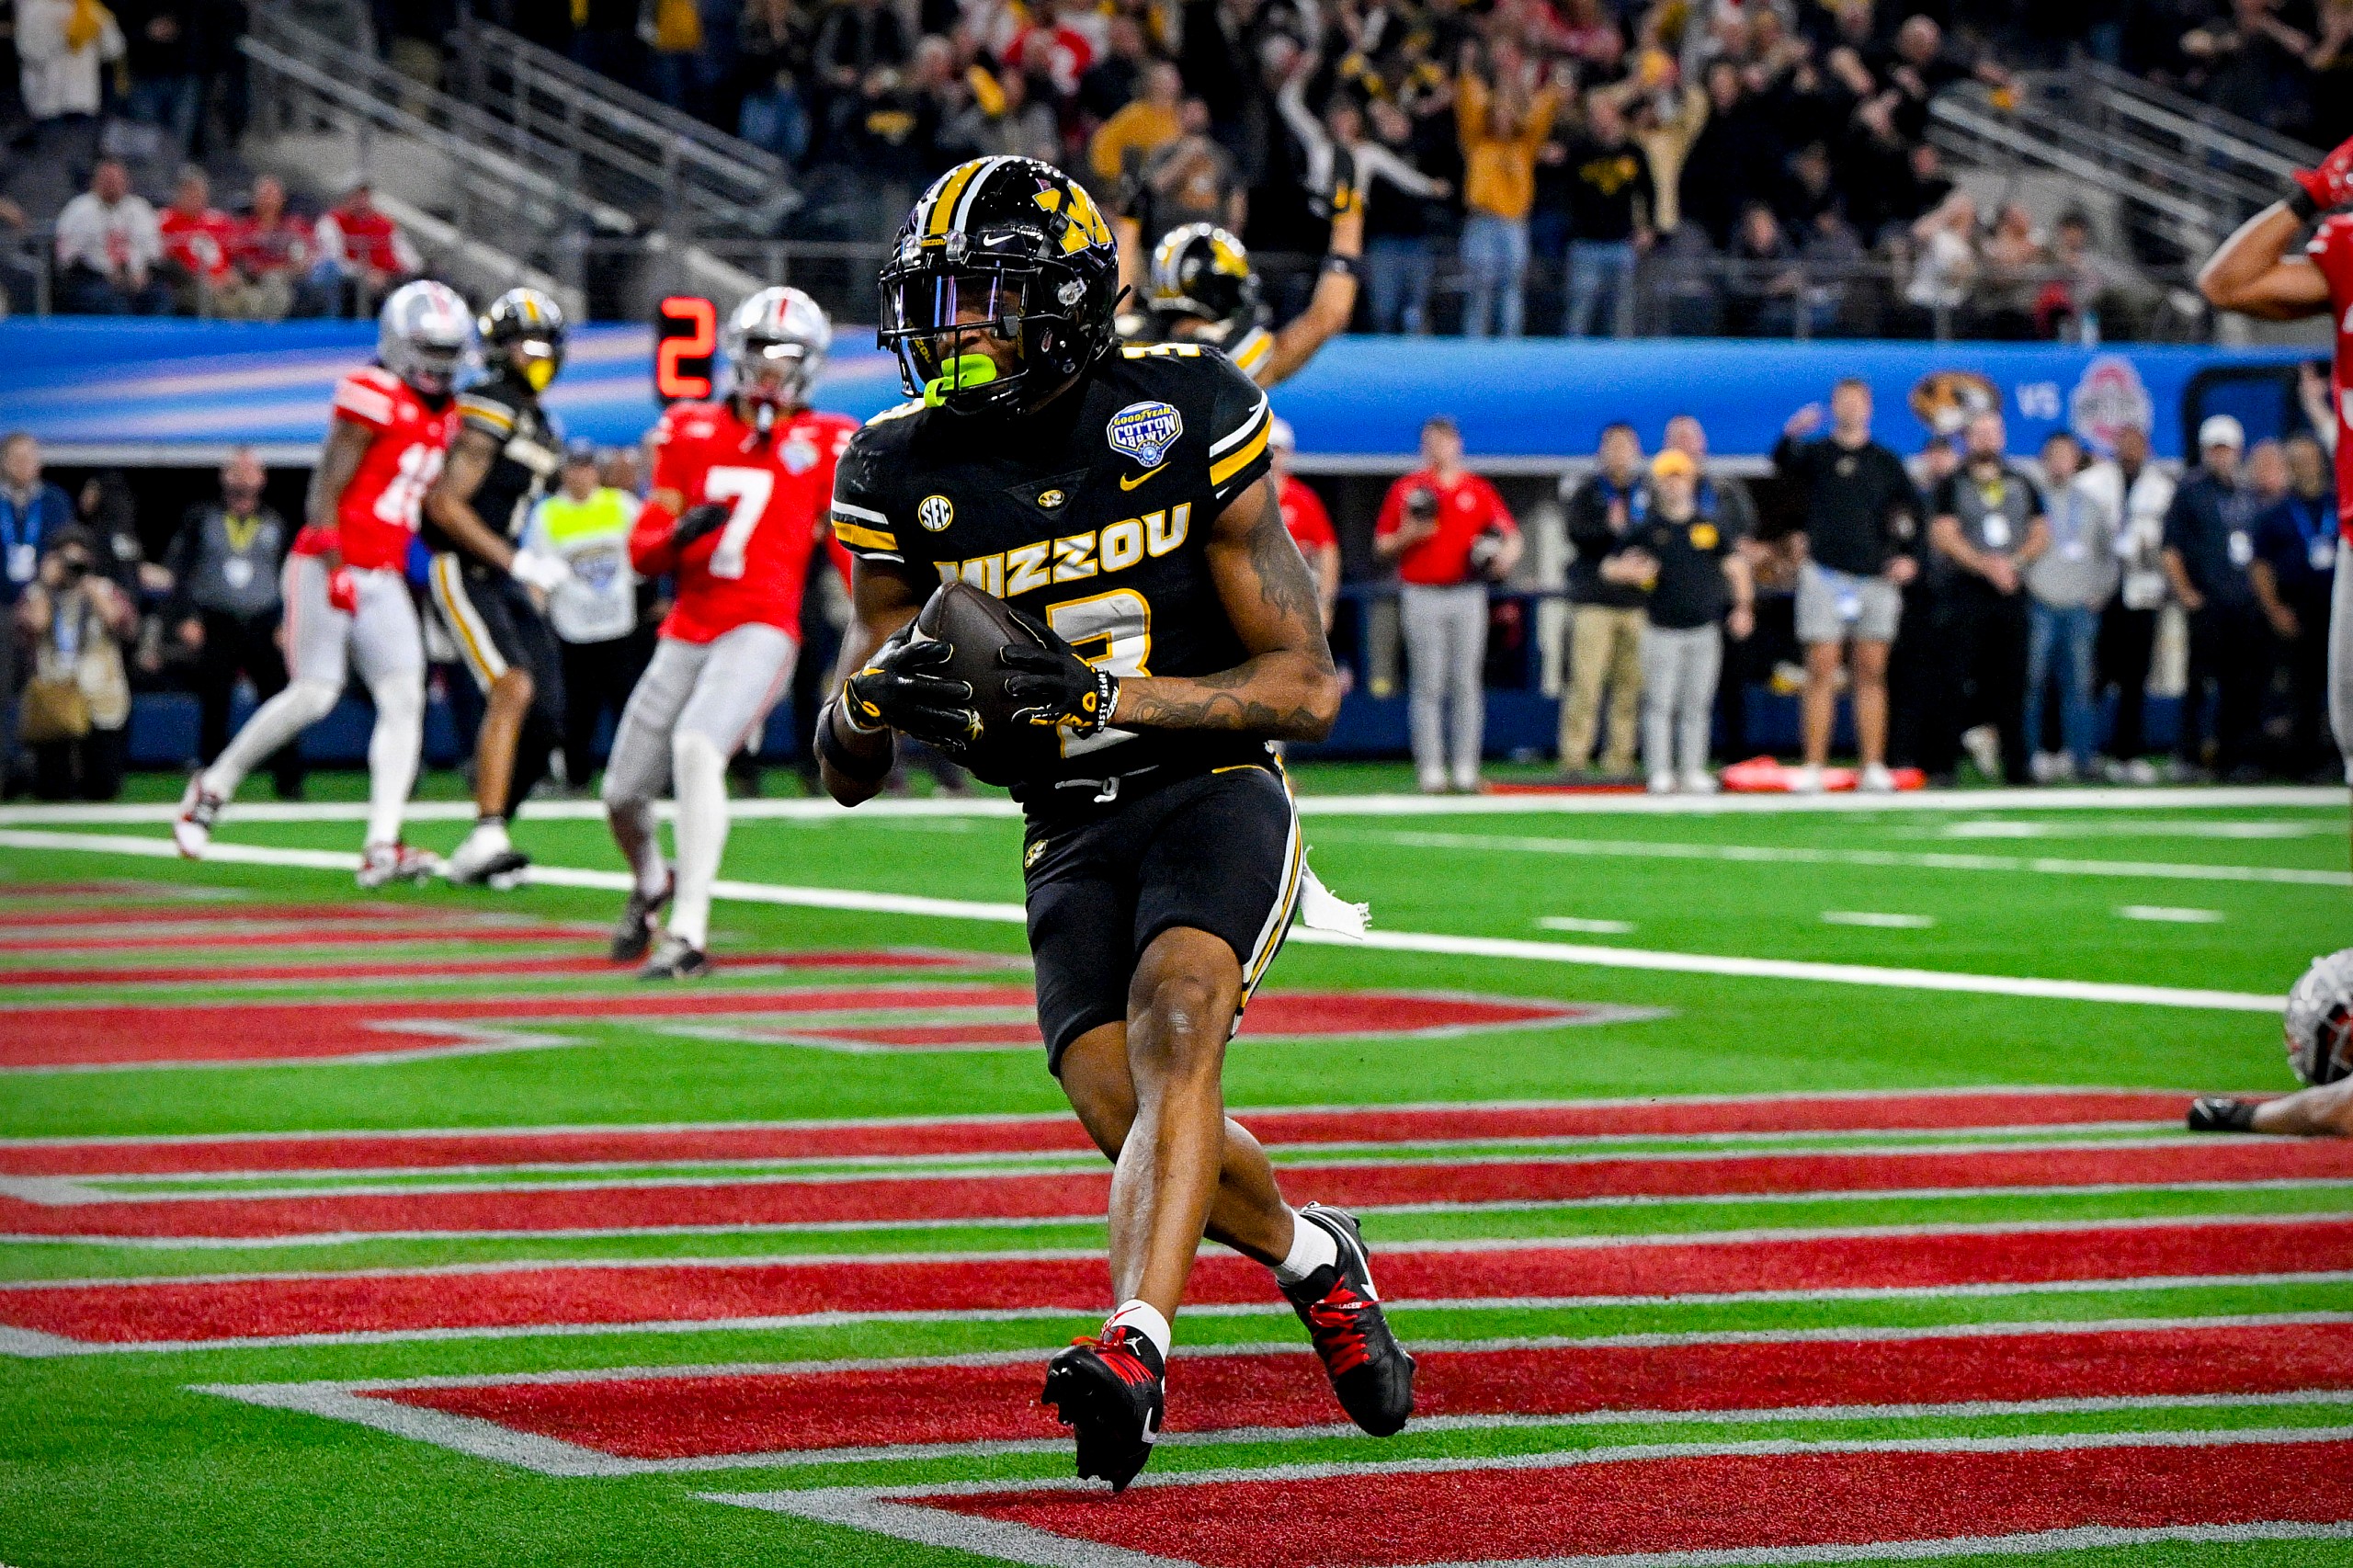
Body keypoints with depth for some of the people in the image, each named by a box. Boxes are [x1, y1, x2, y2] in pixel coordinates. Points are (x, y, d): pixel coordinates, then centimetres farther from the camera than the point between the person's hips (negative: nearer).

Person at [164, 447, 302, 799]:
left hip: (264, 624, 1)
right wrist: (185, 618, -5)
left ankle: (289, 780, -3)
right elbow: (179, 569, 4)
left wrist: (288, 622, 2)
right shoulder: (200, 518, 7)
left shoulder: (276, 523, 11)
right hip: (215, 625, -1)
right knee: (213, 708, -1)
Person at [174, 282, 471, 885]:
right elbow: (324, 491, -14)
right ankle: (211, 790, 12)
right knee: (313, 695, -8)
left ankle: (382, 846, -11)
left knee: (405, 698, -7)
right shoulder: (373, 395, -11)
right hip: (330, 564, -7)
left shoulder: (445, 413, 14)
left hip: (384, 579, 8)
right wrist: (336, 567, -23)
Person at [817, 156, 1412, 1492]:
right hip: (1072, 837, 3)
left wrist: (1105, 695, -22)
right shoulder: (908, 475, 0)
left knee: (1175, 1025, -29)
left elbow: (1306, 686, -7)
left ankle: (1137, 1346, -43)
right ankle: (1313, 1255, 18)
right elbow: (847, 775, 4)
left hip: (1216, 792, -3)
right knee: (1122, 1101, -13)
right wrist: (875, 698, -22)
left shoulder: (1184, 417, -8)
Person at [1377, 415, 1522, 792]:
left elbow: (1511, 534, 8)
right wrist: (1409, 535, -13)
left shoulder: (1478, 491, 10)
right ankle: (1430, 770, -1)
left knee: (1467, 684, 1)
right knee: (1428, 686, -3)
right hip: (1421, 595, -2)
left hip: (1467, 595, 2)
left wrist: (1506, 554, -13)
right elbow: (1381, 548, 6)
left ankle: (1465, 769, 4)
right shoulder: (1406, 490, 5)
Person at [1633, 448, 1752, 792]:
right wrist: (1629, 568, -21)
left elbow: (1734, 566, 8)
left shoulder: (1713, 523, 6)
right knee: (1659, 702, -4)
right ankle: (1659, 773, -2)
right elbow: (1610, 566, 2)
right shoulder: (1647, 527, 1)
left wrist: (1742, 606, -4)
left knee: (1697, 704, 6)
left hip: (1704, 627, 2)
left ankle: (1693, 770, 11)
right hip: (1661, 630, -2)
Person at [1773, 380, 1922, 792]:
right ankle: (1813, 766, -5)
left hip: (1876, 576, 2)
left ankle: (1873, 766, 4)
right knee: (1821, 672, -5)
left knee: (1872, 672, 2)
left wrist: (1909, 556, 1)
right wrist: (1792, 433, -37)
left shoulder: (1885, 461, 13)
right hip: (1826, 573, -2)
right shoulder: (1816, 454, 6)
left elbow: (1912, 508, 16)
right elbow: (1784, 463, -15)